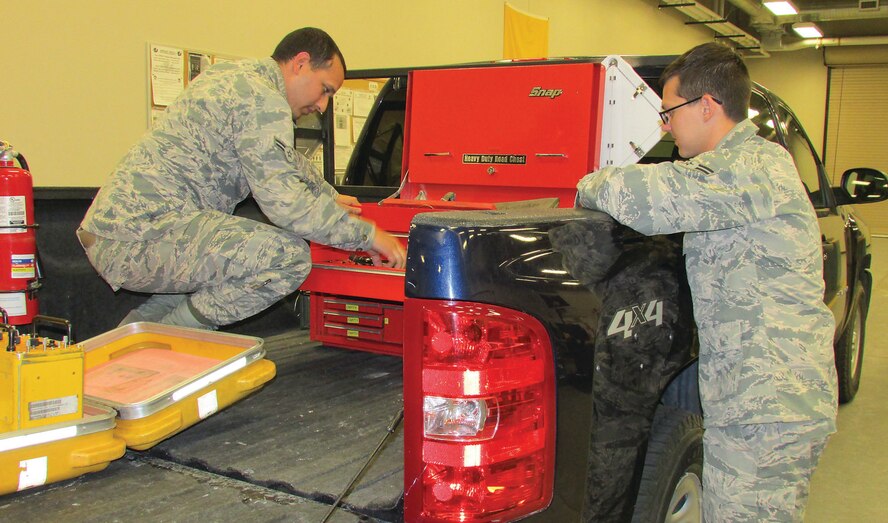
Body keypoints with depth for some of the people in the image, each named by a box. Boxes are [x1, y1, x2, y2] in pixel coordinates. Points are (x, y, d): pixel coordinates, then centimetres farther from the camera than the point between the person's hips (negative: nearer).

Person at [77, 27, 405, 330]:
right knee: (289, 255, -22)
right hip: (137, 239, -11)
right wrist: (368, 235, -9)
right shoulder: (263, 101, -12)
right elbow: (286, 202, -19)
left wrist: (328, 196, 44)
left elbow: (286, 161, 36)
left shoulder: (235, 74, 20)